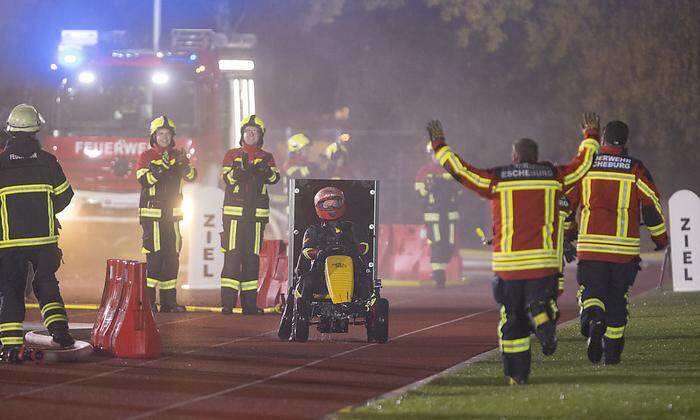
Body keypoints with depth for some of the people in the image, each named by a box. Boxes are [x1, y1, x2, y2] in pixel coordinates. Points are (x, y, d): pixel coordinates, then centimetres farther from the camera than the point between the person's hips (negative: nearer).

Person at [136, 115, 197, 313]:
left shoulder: (177, 155, 11)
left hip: (172, 213, 5)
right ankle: (148, 300, -10)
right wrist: (161, 166, -28)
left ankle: (168, 300, 11)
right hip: (152, 213, -5)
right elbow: (143, 180, -16)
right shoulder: (146, 156, -2)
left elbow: (191, 177, -1)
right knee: (154, 255, -11)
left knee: (172, 256, 6)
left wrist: (184, 165, -20)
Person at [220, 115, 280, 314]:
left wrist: (266, 171, -25)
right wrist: (240, 169, -25)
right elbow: (227, 177, -6)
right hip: (234, 211, -2)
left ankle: (249, 302, 6)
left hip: (257, 213, 2)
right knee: (232, 256, -8)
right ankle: (227, 302, -10)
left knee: (252, 257, 3)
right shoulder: (232, 155, 9)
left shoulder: (266, 157, 13)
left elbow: (275, 178, -4)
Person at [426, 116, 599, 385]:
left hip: (508, 261, 0)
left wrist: (439, 146, 20)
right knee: (539, 305, 6)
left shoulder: (496, 179, 3)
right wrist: (590, 139, 39)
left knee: (512, 316, 8)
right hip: (544, 259, 0)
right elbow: (583, 164, 21)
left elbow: (460, 170, 6)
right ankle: (544, 323, -31)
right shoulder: (553, 176, 7)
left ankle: (517, 374, 5)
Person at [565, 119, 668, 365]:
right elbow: (652, 206, 2)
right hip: (625, 247, 0)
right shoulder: (636, 169, 2)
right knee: (617, 298, 13)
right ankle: (612, 352, 18)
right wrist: (661, 239, 16)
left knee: (592, 292, 4)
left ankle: (593, 319, -30)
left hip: (591, 244, 0)